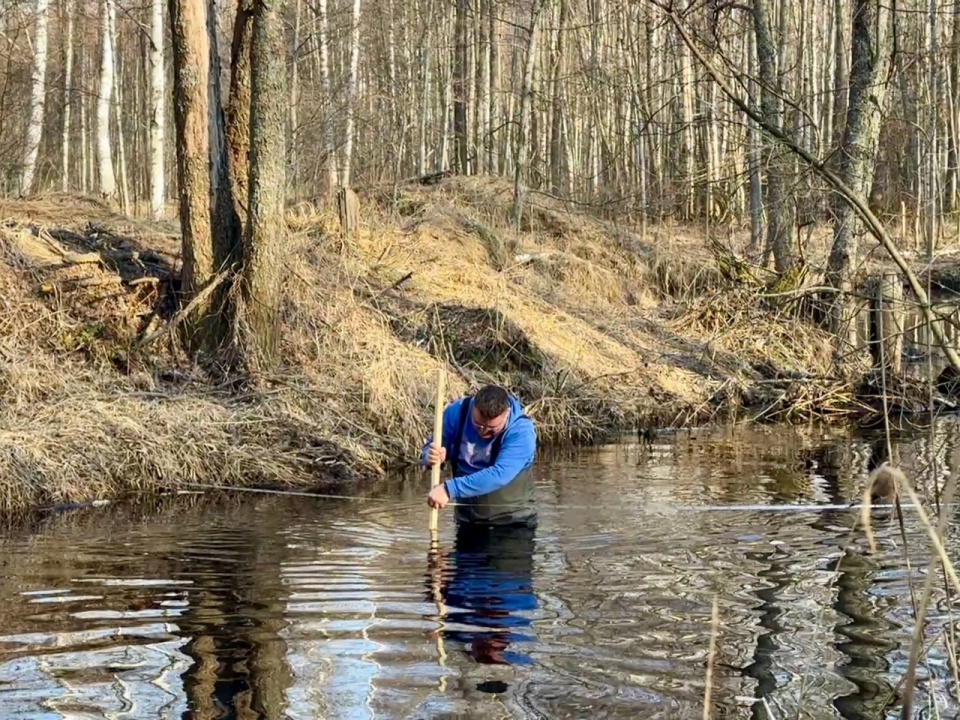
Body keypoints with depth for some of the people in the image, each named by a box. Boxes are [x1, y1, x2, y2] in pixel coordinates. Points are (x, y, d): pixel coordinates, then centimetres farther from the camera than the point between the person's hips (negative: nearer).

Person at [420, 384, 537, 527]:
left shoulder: (522, 431, -24)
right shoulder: (456, 412, -10)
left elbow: (499, 474, -37)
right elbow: (431, 447, -1)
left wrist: (450, 489, -43)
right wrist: (431, 456, -27)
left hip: (512, 522, -4)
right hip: (466, 520, 4)